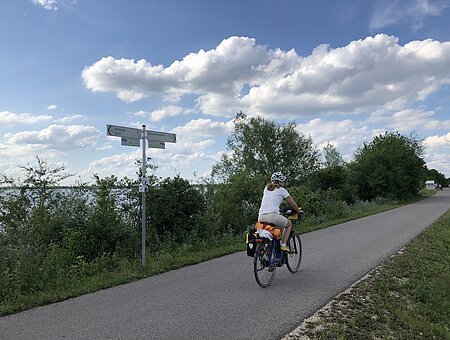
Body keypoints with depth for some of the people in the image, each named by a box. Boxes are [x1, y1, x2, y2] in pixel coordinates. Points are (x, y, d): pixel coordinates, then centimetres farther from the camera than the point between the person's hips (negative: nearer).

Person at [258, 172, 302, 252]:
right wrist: (299, 212, 30)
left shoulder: (266, 188, 21)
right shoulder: (281, 190, 7)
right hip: (272, 216, -6)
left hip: (261, 218, 6)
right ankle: (283, 245, 11)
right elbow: (293, 204, 13)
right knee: (289, 224, 24)